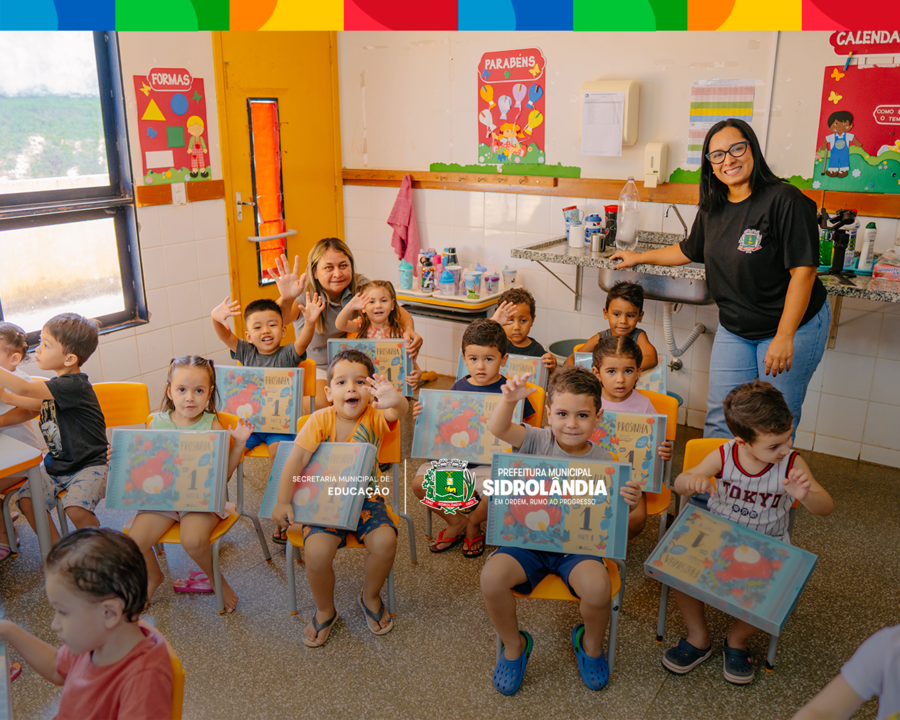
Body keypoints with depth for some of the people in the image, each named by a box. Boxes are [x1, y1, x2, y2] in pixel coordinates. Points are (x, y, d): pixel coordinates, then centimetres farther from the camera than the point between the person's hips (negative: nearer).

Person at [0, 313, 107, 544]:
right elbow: (39, 405, 25)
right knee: (27, 500, -5)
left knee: (76, 509, -26)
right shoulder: (57, 384, 6)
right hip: (56, 463, 9)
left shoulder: (74, 385, -22)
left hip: (89, 464, -9)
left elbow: (25, 389, -29)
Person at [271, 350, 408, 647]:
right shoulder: (321, 420, -10)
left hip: (365, 498, 1)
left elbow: (400, 410, -32)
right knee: (317, 551, -24)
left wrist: (394, 399, -57)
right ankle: (325, 611, 9)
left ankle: (370, 596, 12)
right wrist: (283, 502, -17)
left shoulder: (374, 416, -9)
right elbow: (296, 459, -12)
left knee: (385, 541, -23)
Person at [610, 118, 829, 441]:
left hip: (792, 326, -6)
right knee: (720, 418, 7)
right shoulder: (712, 209, 4)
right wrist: (639, 257, 28)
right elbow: (690, 251, 23)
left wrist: (785, 337, -23)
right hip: (734, 329, 6)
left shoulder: (785, 201, -18)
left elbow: (803, 270, -21)